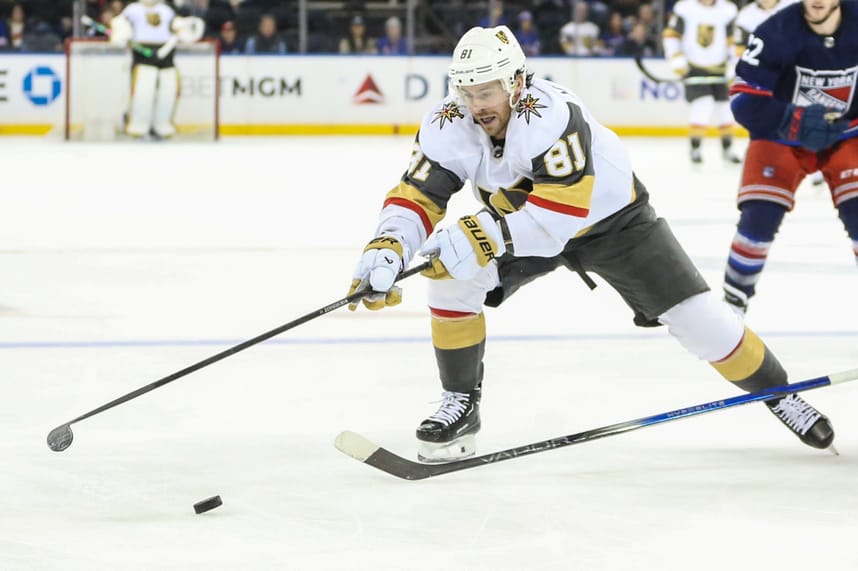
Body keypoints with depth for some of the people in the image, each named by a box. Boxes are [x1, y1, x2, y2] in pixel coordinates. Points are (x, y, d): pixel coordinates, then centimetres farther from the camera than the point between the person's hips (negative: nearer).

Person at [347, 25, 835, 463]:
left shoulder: (551, 114, -38)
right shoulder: (449, 127, -22)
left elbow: (562, 213, -43)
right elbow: (416, 199, -22)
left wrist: (485, 235, -51)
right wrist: (386, 250, -41)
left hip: (609, 219, -4)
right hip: (515, 225, 4)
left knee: (697, 317, -7)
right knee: (452, 277, -20)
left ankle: (778, 396, 14)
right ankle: (461, 404, -3)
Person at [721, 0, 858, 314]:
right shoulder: (776, 32, -25)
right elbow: (744, 102, -24)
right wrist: (796, 120, -36)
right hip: (781, 134, -1)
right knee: (759, 218, -14)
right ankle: (732, 304, 5)